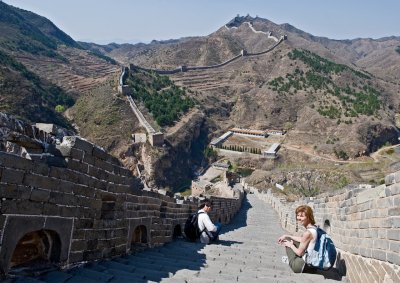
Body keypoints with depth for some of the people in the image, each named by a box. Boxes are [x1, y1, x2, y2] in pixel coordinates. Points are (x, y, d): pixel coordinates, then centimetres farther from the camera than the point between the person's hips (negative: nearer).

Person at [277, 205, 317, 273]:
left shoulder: (308, 233, -27)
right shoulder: (314, 228, 0)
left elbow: (299, 252, -16)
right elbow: (302, 240, 18)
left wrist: (290, 245, 3)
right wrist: (286, 236, 20)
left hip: (306, 265, -9)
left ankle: (292, 262, 26)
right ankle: (290, 258, 40)